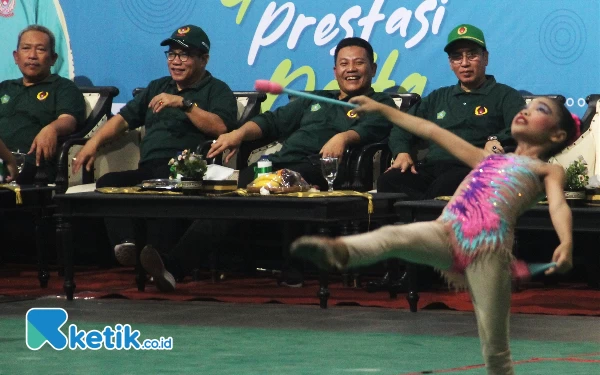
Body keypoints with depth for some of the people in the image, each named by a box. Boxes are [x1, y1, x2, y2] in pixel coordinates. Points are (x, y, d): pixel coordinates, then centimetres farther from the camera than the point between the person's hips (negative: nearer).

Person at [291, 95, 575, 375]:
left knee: (495, 350, -6)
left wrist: (566, 243, -21)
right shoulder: (487, 158, 35)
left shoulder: (549, 171, 20)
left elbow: (559, 206, -1)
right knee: (394, 236, -29)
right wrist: (382, 109, 41)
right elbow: (430, 131, 40)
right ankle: (337, 251, -58)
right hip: (446, 233, 3)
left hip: (488, 246, -3)